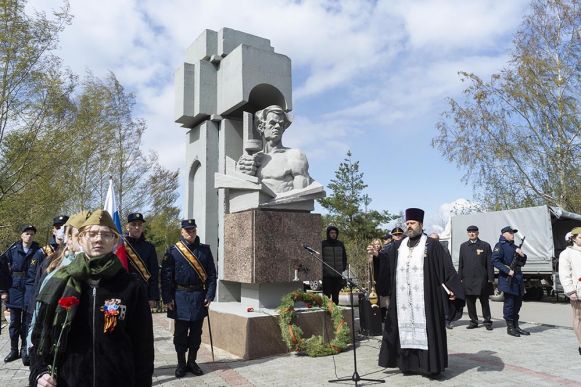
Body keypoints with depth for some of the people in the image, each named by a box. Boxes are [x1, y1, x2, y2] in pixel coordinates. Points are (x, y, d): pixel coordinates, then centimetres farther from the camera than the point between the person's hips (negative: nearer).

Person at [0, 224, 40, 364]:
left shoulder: (38, 251, -4)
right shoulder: (13, 250, 0)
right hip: (14, 290, 2)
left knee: (26, 322, 4)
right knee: (14, 322, 11)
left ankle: (25, 351, 16)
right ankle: (14, 350, 25)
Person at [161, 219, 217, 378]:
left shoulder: (205, 250, 4)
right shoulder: (172, 251, -2)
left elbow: (211, 274, 3)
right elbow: (166, 276, -4)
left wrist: (210, 295, -4)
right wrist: (167, 298, -10)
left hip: (199, 297, 2)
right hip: (180, 297, -2)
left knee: (196, 332, 11)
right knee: (180, 333, 7)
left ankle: (192, 362, 26)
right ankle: (181, 364, 22)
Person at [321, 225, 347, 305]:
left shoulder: (340, 244, 11)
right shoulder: (323, 244, -1)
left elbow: (344, 258, 18)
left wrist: (343, 269, 9)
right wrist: (322, 269, -8)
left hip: (338, 275, 4)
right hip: (326, 275, -4)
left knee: (336, 296, 11)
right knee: (327, 296, -3)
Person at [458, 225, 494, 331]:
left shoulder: (485, 246, 4)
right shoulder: (463, 246, 12)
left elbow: (489, 263, 1)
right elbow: (461, 263, 12)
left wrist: (490, 278, -4)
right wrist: (460, 277, 7)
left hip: (481, 279, -3)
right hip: (467, 279, 3)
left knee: (484, 301, 4)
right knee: (470, 302, 7)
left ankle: (487, 322, 15)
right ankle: (473, 321, 17)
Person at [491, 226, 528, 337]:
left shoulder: (514, 247, 20)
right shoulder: (500, 246, -6)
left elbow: (522, 263, 23)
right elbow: (495, 260, -18)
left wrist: (522, 255, 2)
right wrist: (507, 270, -22)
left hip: (518, 278, 8)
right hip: (508, 279, -8)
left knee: (518, 303, 13)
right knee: (509, 303, -2)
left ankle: (516, 326, 24)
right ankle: (510, 327, 7)